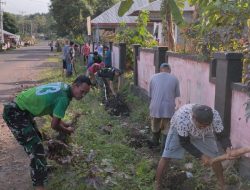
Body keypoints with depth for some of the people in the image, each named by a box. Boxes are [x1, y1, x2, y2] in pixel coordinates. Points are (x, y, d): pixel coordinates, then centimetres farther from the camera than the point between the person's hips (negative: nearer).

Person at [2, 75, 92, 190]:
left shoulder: (63, 87, 4)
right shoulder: (64, 98, -24)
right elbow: (54, 125, -15)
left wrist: (63, 124, 15)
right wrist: (68, 130, 3)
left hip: (22, 109, 10)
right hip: (15, 113, -10)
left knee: (36, 139, 26)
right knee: (36, 149, -11)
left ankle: (39, 168, 47)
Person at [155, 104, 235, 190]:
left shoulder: (215, 116, -37)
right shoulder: (182, 117, -44)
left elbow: (220, 135, -25)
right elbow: (184, 142, -30)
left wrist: (228, 148, -46)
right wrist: (201, 156, -37)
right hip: (179, 130, -2)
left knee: (214, 157, -3)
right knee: (166, 157, -9)